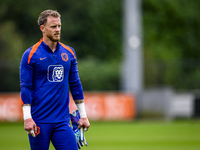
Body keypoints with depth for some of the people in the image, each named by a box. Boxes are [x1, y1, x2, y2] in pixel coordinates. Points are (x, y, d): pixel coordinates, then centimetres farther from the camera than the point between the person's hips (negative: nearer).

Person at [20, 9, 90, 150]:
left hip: (62, 120, 3)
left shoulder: (69, 53, 9)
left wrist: (83, 115, 13)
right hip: (39, 121, -3)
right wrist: (27, 117, -13)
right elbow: (26, 87, -5)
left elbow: (75, 84, 15)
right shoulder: (30, 55, -4)